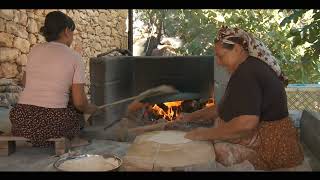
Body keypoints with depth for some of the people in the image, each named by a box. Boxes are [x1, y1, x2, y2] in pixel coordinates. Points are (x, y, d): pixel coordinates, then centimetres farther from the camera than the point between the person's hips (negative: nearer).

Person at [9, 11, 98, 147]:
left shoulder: (35, 50, 7)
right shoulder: (75, 58, -4)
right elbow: (79, 103, -5)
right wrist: (91, 109, 16)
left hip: (21, 120, 4)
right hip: (52, 124, -4)